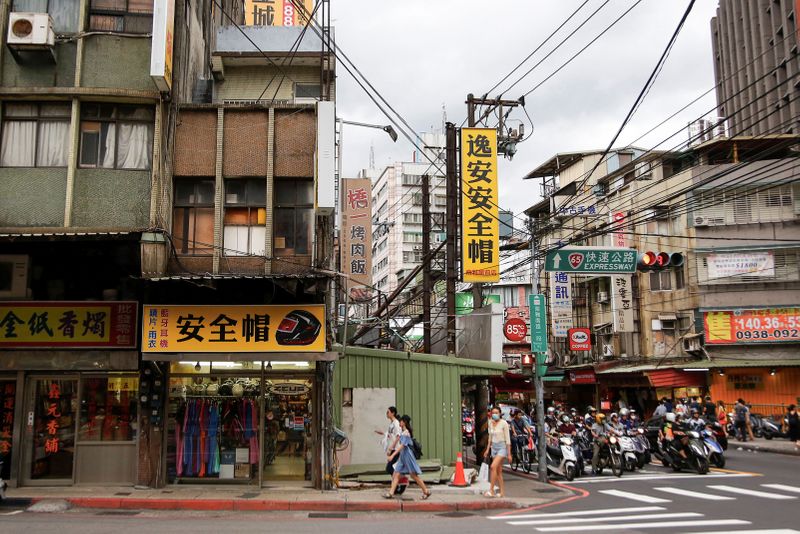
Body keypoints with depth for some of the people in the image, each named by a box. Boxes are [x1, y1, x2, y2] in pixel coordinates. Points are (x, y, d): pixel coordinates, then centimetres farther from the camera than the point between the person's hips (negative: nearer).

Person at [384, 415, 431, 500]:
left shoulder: (405, 433, -17)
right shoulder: (403, 432, 12)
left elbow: (402, 446, -25)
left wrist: (392, 455, -30)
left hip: (407, 456, -9)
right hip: (402, 456, 9)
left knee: (414, 475, -1)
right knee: (396, 474, 2)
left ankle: (426, 491, 10)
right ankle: (391, 493, -2)